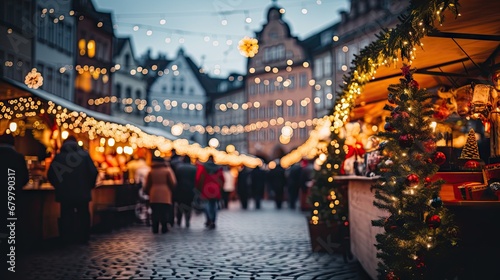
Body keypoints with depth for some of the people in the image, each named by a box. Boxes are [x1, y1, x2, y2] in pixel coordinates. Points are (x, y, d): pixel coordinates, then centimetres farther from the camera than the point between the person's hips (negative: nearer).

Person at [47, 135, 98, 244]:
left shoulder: (58, 156, 0)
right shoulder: (84, 155, -2)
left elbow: (50, 175, 1)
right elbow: (93, 172, -6)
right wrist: (89, 186, 9)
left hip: (65, 194, 0)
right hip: (82, 192, 0)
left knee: (66, 216, 8)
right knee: (83, 215, 12)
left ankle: (66, 240, 9)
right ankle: (83, 238, 15)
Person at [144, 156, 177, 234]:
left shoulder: (151, 172, 7)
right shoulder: (167, 170, 0)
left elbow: (147, 185, 10)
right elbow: (173, 183, -4)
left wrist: (148, 192, 25)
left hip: (154, 196, 2)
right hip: (165, 195, -2)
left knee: (155, 213, 7)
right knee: (164, 213, 2)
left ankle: (155, 229, 6)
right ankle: (164, 228, 1)